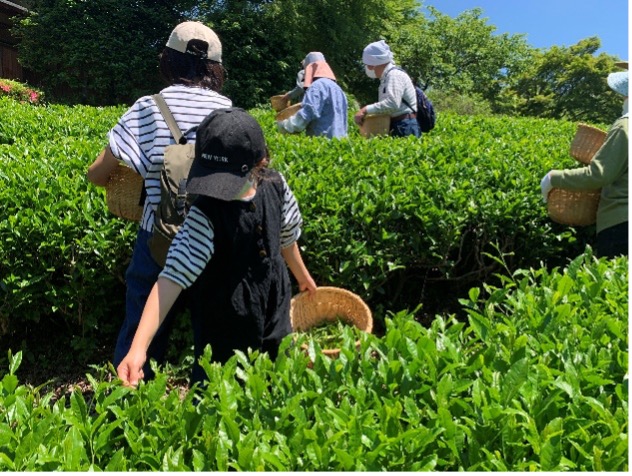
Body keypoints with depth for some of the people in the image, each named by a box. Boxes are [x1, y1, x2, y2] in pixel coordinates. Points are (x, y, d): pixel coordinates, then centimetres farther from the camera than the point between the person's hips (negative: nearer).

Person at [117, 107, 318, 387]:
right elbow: (172, 277, -33)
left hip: (275, 318, 5)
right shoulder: (205, 216, -27)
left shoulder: (275, 186, -11)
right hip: (225, 337, -5)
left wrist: (302, 275, 24)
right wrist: (138, 348, -42)